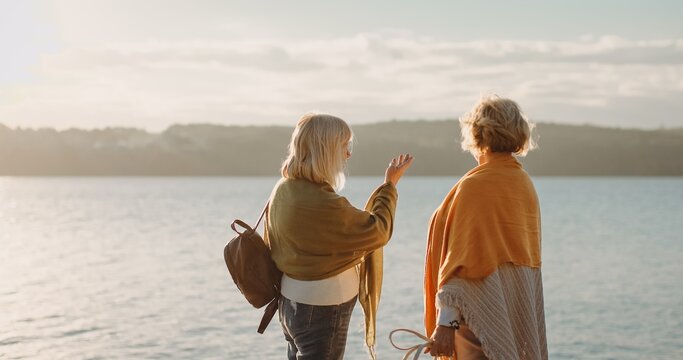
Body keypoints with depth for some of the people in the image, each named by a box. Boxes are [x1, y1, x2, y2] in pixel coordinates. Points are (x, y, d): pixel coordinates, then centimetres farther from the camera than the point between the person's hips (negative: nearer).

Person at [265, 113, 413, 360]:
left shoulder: (283, 190, 0)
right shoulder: (324, 205, -26)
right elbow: (378, 231, -14)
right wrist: (390, 186, -2)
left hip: (291, 300, 9)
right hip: (320, 311, -9)